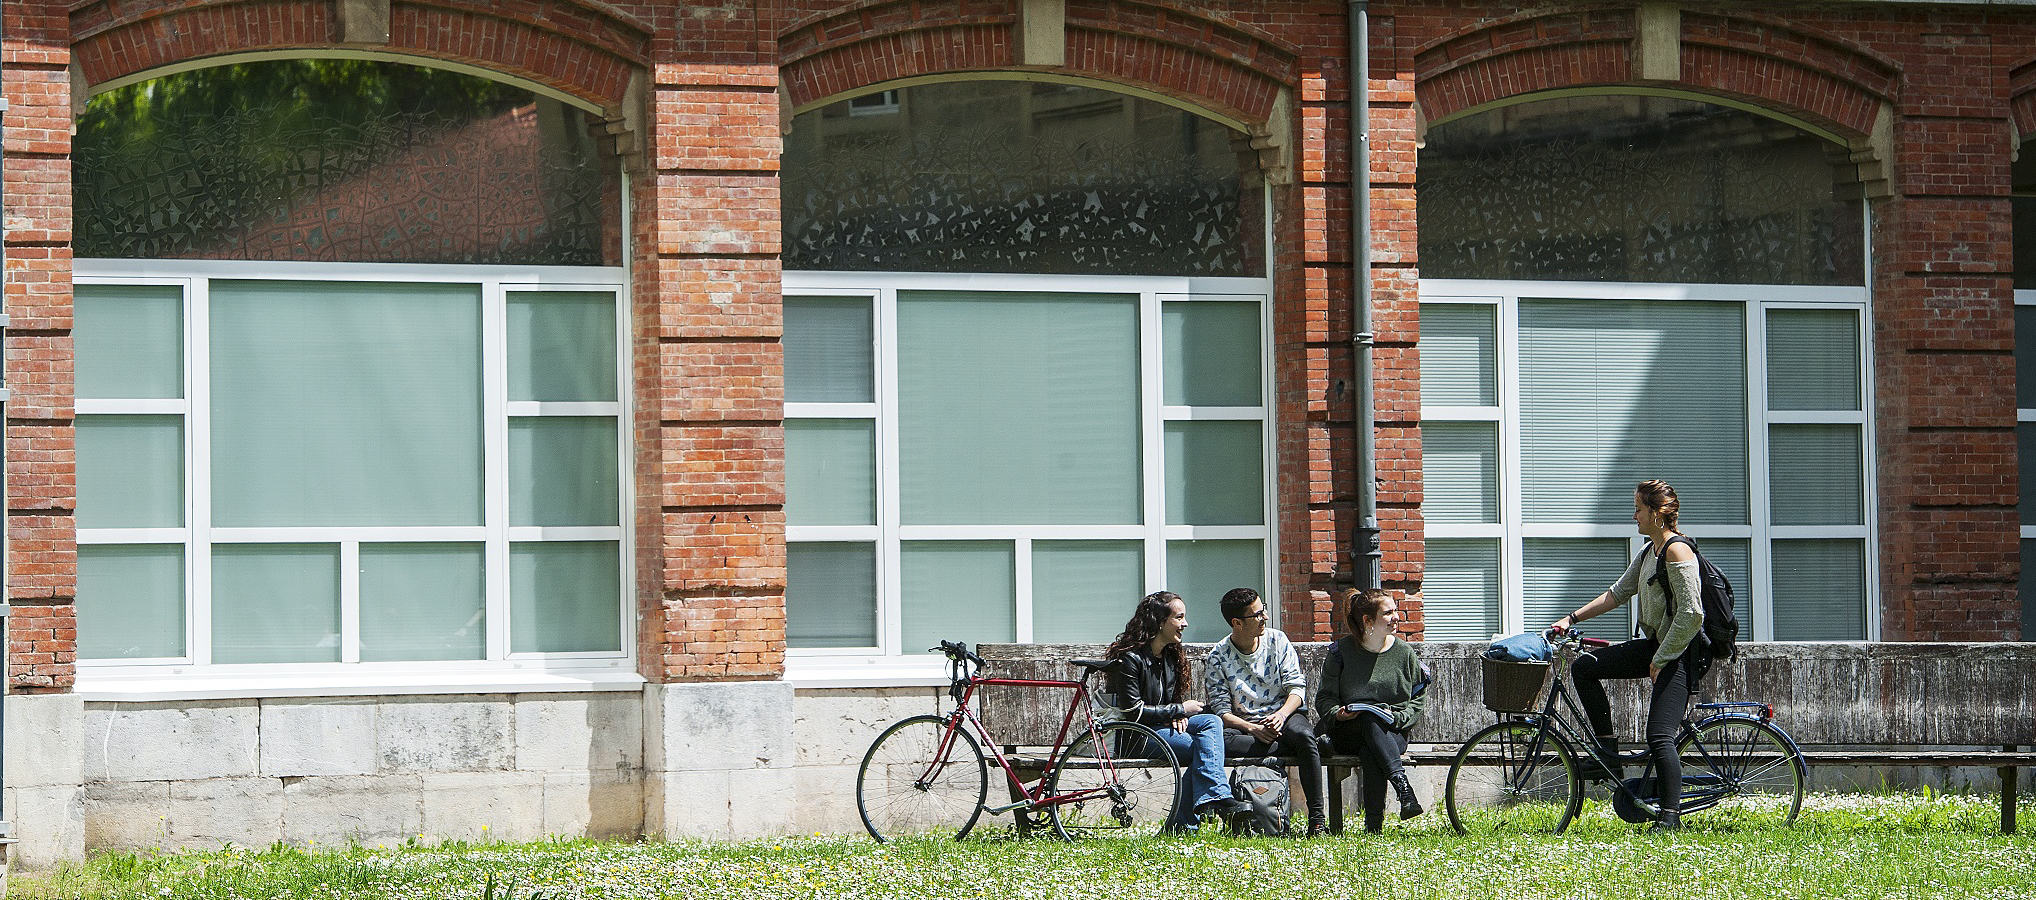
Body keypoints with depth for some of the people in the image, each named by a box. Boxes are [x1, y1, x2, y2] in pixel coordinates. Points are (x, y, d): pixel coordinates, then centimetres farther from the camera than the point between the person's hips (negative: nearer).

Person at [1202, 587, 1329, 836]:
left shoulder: (1277, 641, 7)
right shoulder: (1218, 657, 1)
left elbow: (1297, 688, 2)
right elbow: (1221, 710, -5)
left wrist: (1281, 715, -19)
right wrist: (1253, 729, -22)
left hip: (1285, 716, 1)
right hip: (1245, 724, -1)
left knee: (1303, 735, -36)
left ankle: (1318, 818, -35)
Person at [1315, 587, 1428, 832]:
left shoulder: (1404, 652, 10)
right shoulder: (1343, 650, 4)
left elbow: (1418, 701, 12)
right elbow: (1325, 698, 6)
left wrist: (1396, 718, -8)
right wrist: (1337, 713, -17)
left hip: (1392, 733, 1)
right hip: (1347, 733, -1)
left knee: (1370, 752, -37)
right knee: (1370, 718, -38)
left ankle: (1374, 824, -41)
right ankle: (1402, 785, -52)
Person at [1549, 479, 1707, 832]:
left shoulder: (1678, 552, -17)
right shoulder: (1650, 552, 13)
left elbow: (1691, 615, -22)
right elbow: (1618, 593, 19)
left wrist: (1660, 661, -16)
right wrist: (1572, 618, 11)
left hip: (1679, 653, -10)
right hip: (1654, 644, 10)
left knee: (1659, 737, -15)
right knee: (1583, 667, 4)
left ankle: (1671, 816, -12)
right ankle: (1608, 750, 8)